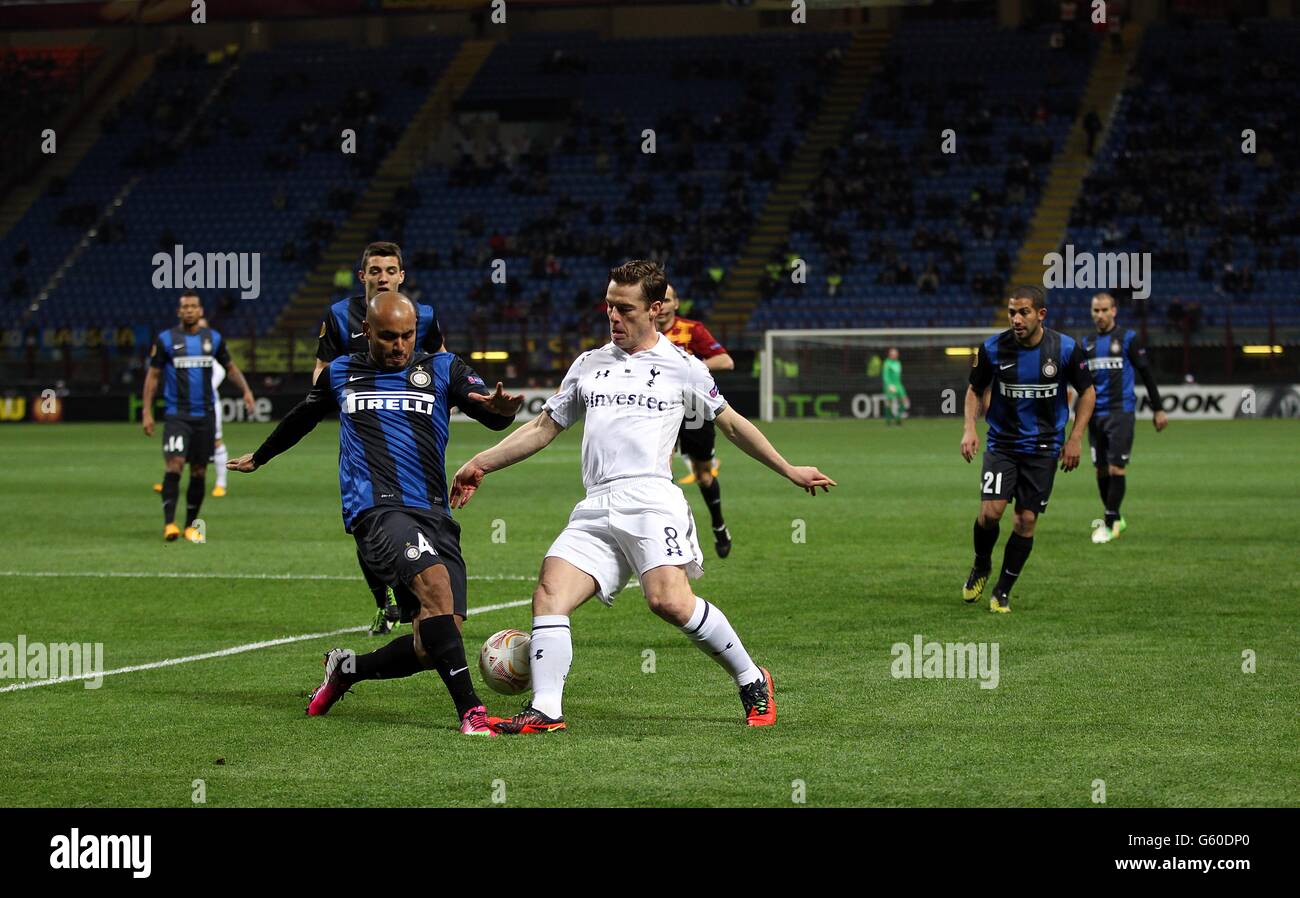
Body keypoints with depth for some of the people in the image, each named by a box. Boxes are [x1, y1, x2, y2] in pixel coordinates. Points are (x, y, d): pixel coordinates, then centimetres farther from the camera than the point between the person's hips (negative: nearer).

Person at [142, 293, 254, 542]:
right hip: (177, 415, -3)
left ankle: (191, 526, 17)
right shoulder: (165, 339, 0)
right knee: (174, 464, -19)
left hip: (205, 415, 3)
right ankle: (169, 523, -19)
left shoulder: (214, 338, 7)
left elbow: (230, 367, 19)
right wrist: (147, 412, -3)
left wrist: (246, 390, 2)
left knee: (199, 472, 6)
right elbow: (153, 375, 3)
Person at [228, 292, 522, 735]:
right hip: (377, 510, -2)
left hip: (434, 515, 3)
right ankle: (470, 710, -31)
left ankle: (347, 669, 22)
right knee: (436, 583, -31)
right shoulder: (341, 374, 16)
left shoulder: (442, 369, 12)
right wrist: (260, 456, 49)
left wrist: (500, 408, -27)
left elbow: (493, 415, -2)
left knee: (435, 643, -7)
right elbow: (303, 417, 35)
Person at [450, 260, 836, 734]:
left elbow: (731, 423, 20)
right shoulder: (588, 365, 21)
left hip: (650, 499, -5)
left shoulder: (681, 367, 10)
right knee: (550, 590, -16)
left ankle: (752, 682, -6)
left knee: (670, 600, -24)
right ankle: (545, 710, -16)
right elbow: (543, 428, 27)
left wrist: (788, 471, 21)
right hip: (596, 509, 5)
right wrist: (480, 464, 20)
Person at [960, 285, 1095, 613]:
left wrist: (1074, 439, -3)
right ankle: (981, 567, 15)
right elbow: (975, 389, 8)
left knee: (1026, 521, -2)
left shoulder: (1066, 349, -10)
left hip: (1043, 448, 0)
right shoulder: (993, 348, -8)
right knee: (990, 511, -16)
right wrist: (969, 428, -6)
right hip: (1002, 444, 0)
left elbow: (1087, 392, 3)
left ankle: (1003, 591, 15)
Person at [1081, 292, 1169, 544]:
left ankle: (1110, 524, -7)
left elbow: (1146, 374, 0)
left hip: (1121, 412, -5)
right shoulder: (1087, 343, 13)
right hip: (1096, 416, 5)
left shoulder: (1128, 339, -1)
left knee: (1116, 468, -11)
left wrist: (1158, 409, -1)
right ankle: (1115, 519, 22)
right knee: (1101, 470, 7)